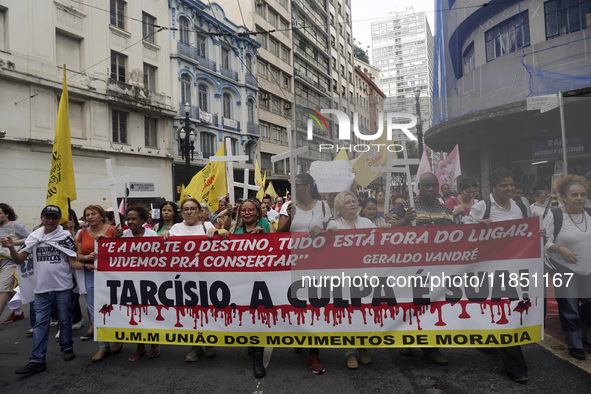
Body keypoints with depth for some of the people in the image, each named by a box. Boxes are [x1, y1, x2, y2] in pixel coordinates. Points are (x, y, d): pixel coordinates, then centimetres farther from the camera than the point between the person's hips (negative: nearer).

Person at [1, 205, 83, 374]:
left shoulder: (65, 236, -3)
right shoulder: (34, 237, 6)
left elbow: (74, 263, -4)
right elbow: (18, 259, 6)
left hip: (62, 287, -2)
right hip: (42, 288, 2)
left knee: (65, 320, 10)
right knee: (40, 323, 3)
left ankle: (67, 348, 29)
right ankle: (37, 360, 8)